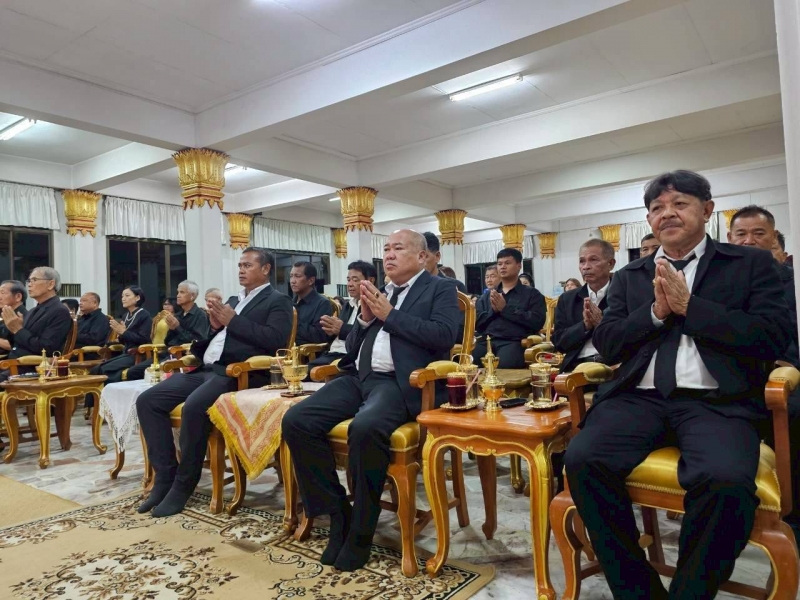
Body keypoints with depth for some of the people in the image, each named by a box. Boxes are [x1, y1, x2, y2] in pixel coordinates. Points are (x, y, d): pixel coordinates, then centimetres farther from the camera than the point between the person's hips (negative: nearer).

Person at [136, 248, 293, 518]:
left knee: (194, 406, -33)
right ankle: (165, 476, -1)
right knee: (147, 400, -5)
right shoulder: (235, 301, 26)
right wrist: (215, 326, 3)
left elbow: (274, 340, -15)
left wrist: (233, 320, -10)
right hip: (206, 369, 9)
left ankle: (183, 484, -15)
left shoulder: (278, 301, 3)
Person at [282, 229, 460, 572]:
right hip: (359, 378, 7)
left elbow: (444, 336, -12)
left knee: (365, 427, -36)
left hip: (401, 383, -6)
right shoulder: (378, 292, 24)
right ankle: (338, 512, -1)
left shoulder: (440, 289, 7)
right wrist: (366, 318, 3)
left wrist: (389, 314, -7)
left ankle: (360, 530, -14)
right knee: (296, 420, -14)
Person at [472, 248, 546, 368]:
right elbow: (476, 323, 17)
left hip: (514, 342, -3)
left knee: (502, 366, -37)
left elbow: (537, 322, -3)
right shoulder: (487, 295, 26)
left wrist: (505, 309, -4)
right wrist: (493, 310, -2)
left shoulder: (532, 294, 13)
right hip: (486, 341, 4)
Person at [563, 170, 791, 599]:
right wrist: (656, 311, -4)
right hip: (639, 399, 3)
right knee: (581, 460, -26)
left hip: (716, 401, -2)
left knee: (726, 480, -34)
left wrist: (688, 305, -6)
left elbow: (774, 337, -1)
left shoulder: (751, 264, 13)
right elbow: (606, 346, 11)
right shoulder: (628, 277, 20)